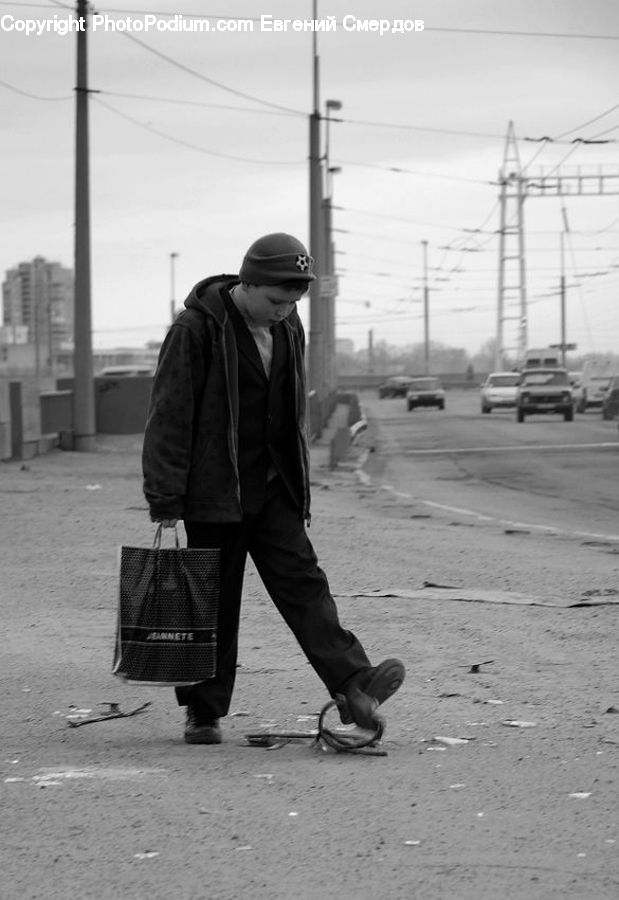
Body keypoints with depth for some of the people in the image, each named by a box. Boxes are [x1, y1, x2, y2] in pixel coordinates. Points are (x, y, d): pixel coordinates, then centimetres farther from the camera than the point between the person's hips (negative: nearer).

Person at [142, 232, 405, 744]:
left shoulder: (288, 329, 8)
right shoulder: (197, 328, -13)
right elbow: (169, 415, -13)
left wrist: (300, 490, 18)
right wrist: (165, 503, -16)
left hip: (273, 488, 5)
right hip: (214, 491, -5)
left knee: (303, 583, -7)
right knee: (214, 604, 1)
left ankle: (353, 688, -21)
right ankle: (204, 714, 13)